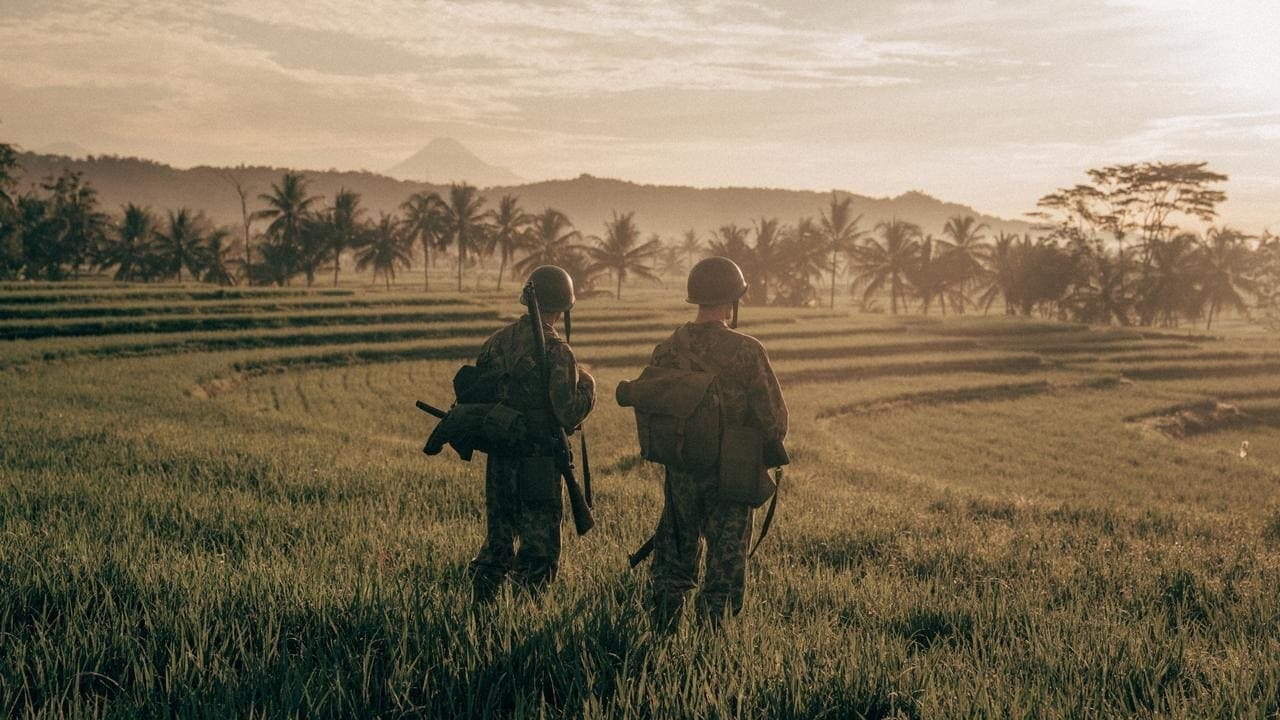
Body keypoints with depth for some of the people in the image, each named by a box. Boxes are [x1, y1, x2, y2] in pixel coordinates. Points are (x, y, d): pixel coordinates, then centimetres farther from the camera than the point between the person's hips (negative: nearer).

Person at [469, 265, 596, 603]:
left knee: (496, 542, 18)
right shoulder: (555, 351, -16)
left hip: (498, 461, 6)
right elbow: (568, 415, -19)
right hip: (538, 465, -6)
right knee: (539, 550, 4)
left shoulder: (497, 341, 4)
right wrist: (587, 386, -2)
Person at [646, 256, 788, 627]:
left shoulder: (667, 349, -3)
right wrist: (765, 452, 7)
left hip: (679, 471, 4)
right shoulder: (746, 351, -15)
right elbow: (774, 419, -13)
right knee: (724, 565, 9)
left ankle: (663, 633, 22)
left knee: (673, 560, 18)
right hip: (730, 474, -4)